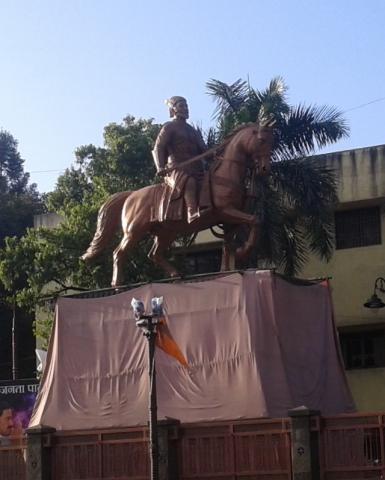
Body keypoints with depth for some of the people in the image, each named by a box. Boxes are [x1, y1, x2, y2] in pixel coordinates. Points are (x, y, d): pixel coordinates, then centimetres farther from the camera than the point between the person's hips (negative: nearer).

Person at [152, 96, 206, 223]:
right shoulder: (169, 127, 8)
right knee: (189, 182, -39)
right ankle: (192, 214, -58)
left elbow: (203, 150, 26)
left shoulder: (193, 131, 28)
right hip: (177, 169, -8)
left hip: (196, 171, 8)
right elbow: (158, 148, -3)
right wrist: (160, 167, -21)